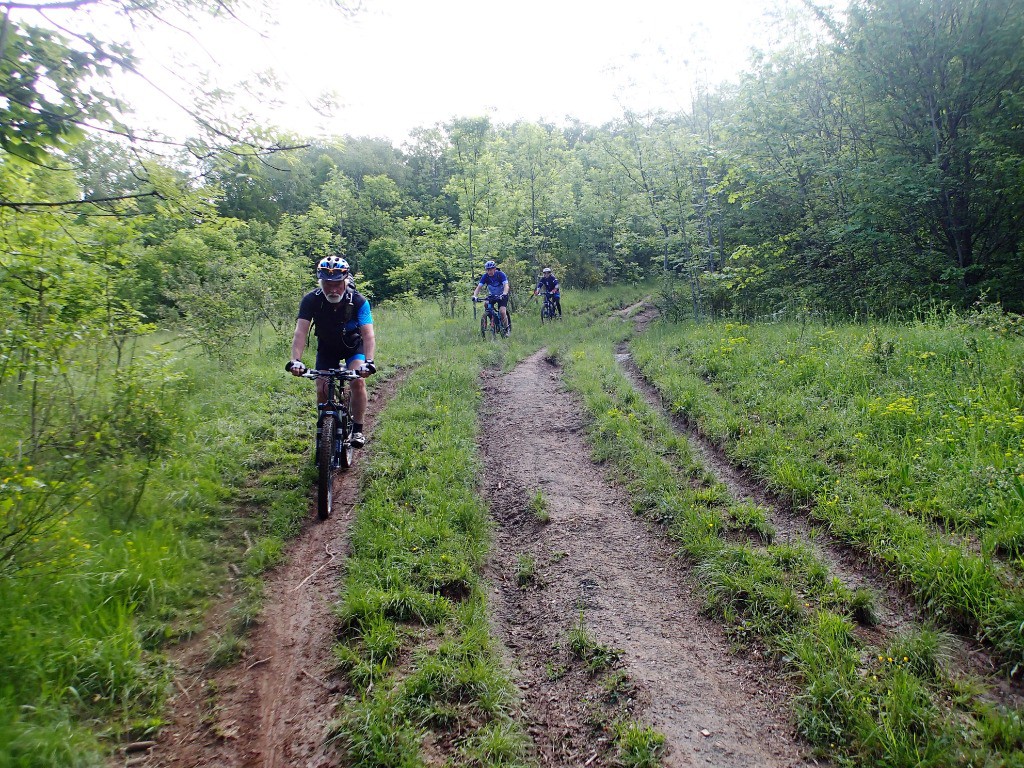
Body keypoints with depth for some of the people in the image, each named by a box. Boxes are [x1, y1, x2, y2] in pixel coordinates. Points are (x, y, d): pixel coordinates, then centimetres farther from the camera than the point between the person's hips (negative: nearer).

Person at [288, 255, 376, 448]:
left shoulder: (358, 301, -30)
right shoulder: (311, 300, -27)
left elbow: (368, 334, -38)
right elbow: (301, 332, -34)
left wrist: (368, 362, -54)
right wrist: (295, 360, -49)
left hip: (353, 347, -2)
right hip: (327, 348, 2)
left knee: (358, 381, -24)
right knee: (322, 390, -11)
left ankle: (357, 429, -8)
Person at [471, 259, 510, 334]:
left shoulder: (501, 274, -23)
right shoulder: (485, 276, -14)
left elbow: (506, 286, -34)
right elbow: (479, 287, -19)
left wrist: (503, 294, -54)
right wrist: (474, 295, -38)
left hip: (502, 295, -3)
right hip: (492, 295, 4)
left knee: (502, 312, -24)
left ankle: (506, 329, -2)